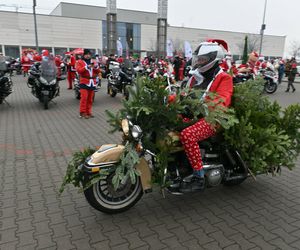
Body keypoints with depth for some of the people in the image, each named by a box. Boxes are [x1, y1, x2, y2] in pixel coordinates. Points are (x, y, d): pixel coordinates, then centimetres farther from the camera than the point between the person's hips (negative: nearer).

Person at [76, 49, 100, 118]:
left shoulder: (93, 62, 17)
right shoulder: (80, 62, 4)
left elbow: (98, 72, 12)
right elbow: (79, 70, -13)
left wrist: (96, 66, -9)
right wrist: (87, 67, -23)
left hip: (92, 82, 5)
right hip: (84, 82, -5)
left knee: (90, 99, 7)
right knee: (84, 98, -13)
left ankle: (88, 112, 15)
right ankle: (82, 112, -8)